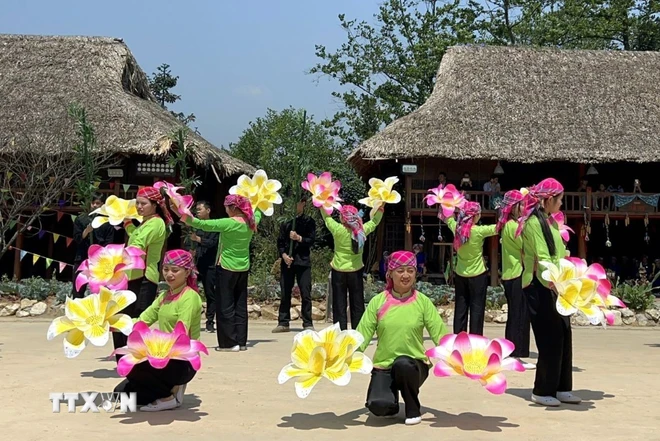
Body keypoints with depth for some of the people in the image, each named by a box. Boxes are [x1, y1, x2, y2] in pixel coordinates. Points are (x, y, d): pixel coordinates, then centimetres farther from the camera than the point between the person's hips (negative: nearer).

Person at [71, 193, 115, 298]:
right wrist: (87, 230, -17)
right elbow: (77, 239, 0)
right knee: (77, 291, 1)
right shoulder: (80, 219, 6)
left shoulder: (107, 222, 2)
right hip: (82, 260, 1)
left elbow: (108, 244, -1)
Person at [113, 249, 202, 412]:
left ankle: (168, 397, -7)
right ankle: (170, 388, 13)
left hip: (183, 363, -8)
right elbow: (142, 321, 2)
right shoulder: (164, 296, 12)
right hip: (166, 359, 8)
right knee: (122, 392, 2)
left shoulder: (189, 297, -14)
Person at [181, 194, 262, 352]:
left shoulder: (228, 223, -17)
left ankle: (229, 342, 1)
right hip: (244, 268, 7)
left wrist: (186, 218, -23)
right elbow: (258, 214, 26)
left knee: (225, 305, 1)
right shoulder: (251, 222, 2)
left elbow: (201, 224, -22)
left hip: (227, 268, -6)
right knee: (241, 305, 11)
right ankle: (241, 341, 14)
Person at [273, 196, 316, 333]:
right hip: (287, 261, 3)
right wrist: (284, 255, -7)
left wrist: (299, 238, -18)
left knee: (306, 294, -4)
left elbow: (311, 240, -2)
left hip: (303, 261, -3)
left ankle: (308, 323, 3)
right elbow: (280, 241, 9)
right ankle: (283, 323, 12)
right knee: (285, 293, 5)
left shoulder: (308, 221, 4)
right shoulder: (286, 222, 11)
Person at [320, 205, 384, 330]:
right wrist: (381, 206, 16)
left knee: (339, 306, 3)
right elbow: (375, 221, 11)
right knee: (357, 306, 9)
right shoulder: (362, 230, -7)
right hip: (356, 272, 2)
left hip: (339, 272, -2)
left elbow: (327, 217, 3)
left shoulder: (338, 230, -13)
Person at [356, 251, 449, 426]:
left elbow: (440, 334, -6)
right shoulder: (378, 301, -3)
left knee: (403, 363, -36)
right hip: (383, 366, 1)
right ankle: (391, 406, 15)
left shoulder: (423, 302, -3)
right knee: (378, 405, -26)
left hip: (414, 365, 0)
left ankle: (413, 409, -6)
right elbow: (362, 334, -6)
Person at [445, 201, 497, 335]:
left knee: (460, 309, 11)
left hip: (460, 275, 5)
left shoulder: (456, 228, -4)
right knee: (477, 310, 3)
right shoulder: (479, 231, -18)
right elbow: (497, 227, -10)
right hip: (478, 275, -5)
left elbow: (448, 218, 16)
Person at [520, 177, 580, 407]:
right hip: (540, 287, -9)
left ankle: (561, 388, 20)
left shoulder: (549, 221, 15)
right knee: (550, 339, -4)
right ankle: (543, 391, 8)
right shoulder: (534, 222, -13)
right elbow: (543, 259, -20)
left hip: (555, 286, 9)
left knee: (563, 337, 10)